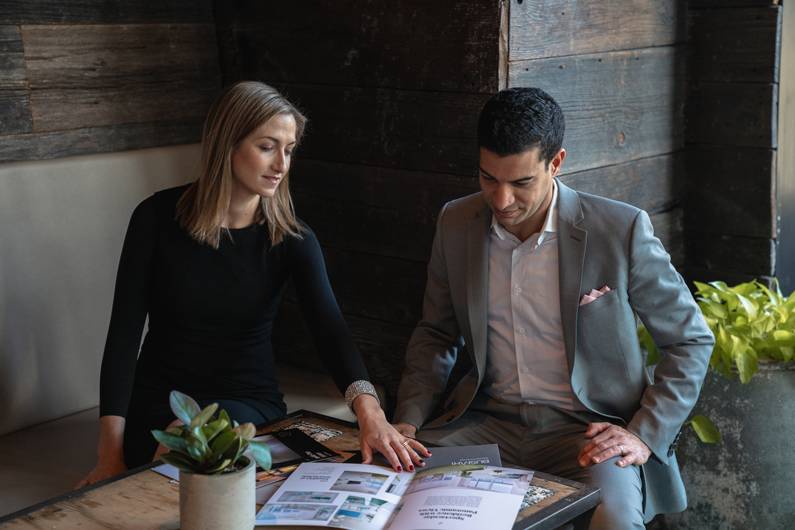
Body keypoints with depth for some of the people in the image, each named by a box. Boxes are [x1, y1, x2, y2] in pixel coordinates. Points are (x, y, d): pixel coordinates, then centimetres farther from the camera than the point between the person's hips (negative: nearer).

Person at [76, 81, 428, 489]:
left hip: (248, 405, 1)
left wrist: (369, 410, -39)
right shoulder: (158, 217, -5)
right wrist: (110, 452, -15)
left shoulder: (292, 238, -4)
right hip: (159, 403, 0)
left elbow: (330, 331, -18)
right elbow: (124, 332, -6)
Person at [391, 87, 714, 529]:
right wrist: (409, 421, -1)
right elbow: (437, 335, 14)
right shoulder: (456, 224, 2)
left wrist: (645, 436, -12)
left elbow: (691, 341, -1)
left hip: (590, 429, -3)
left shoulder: (621, 230, -11)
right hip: (489, 422, 3)